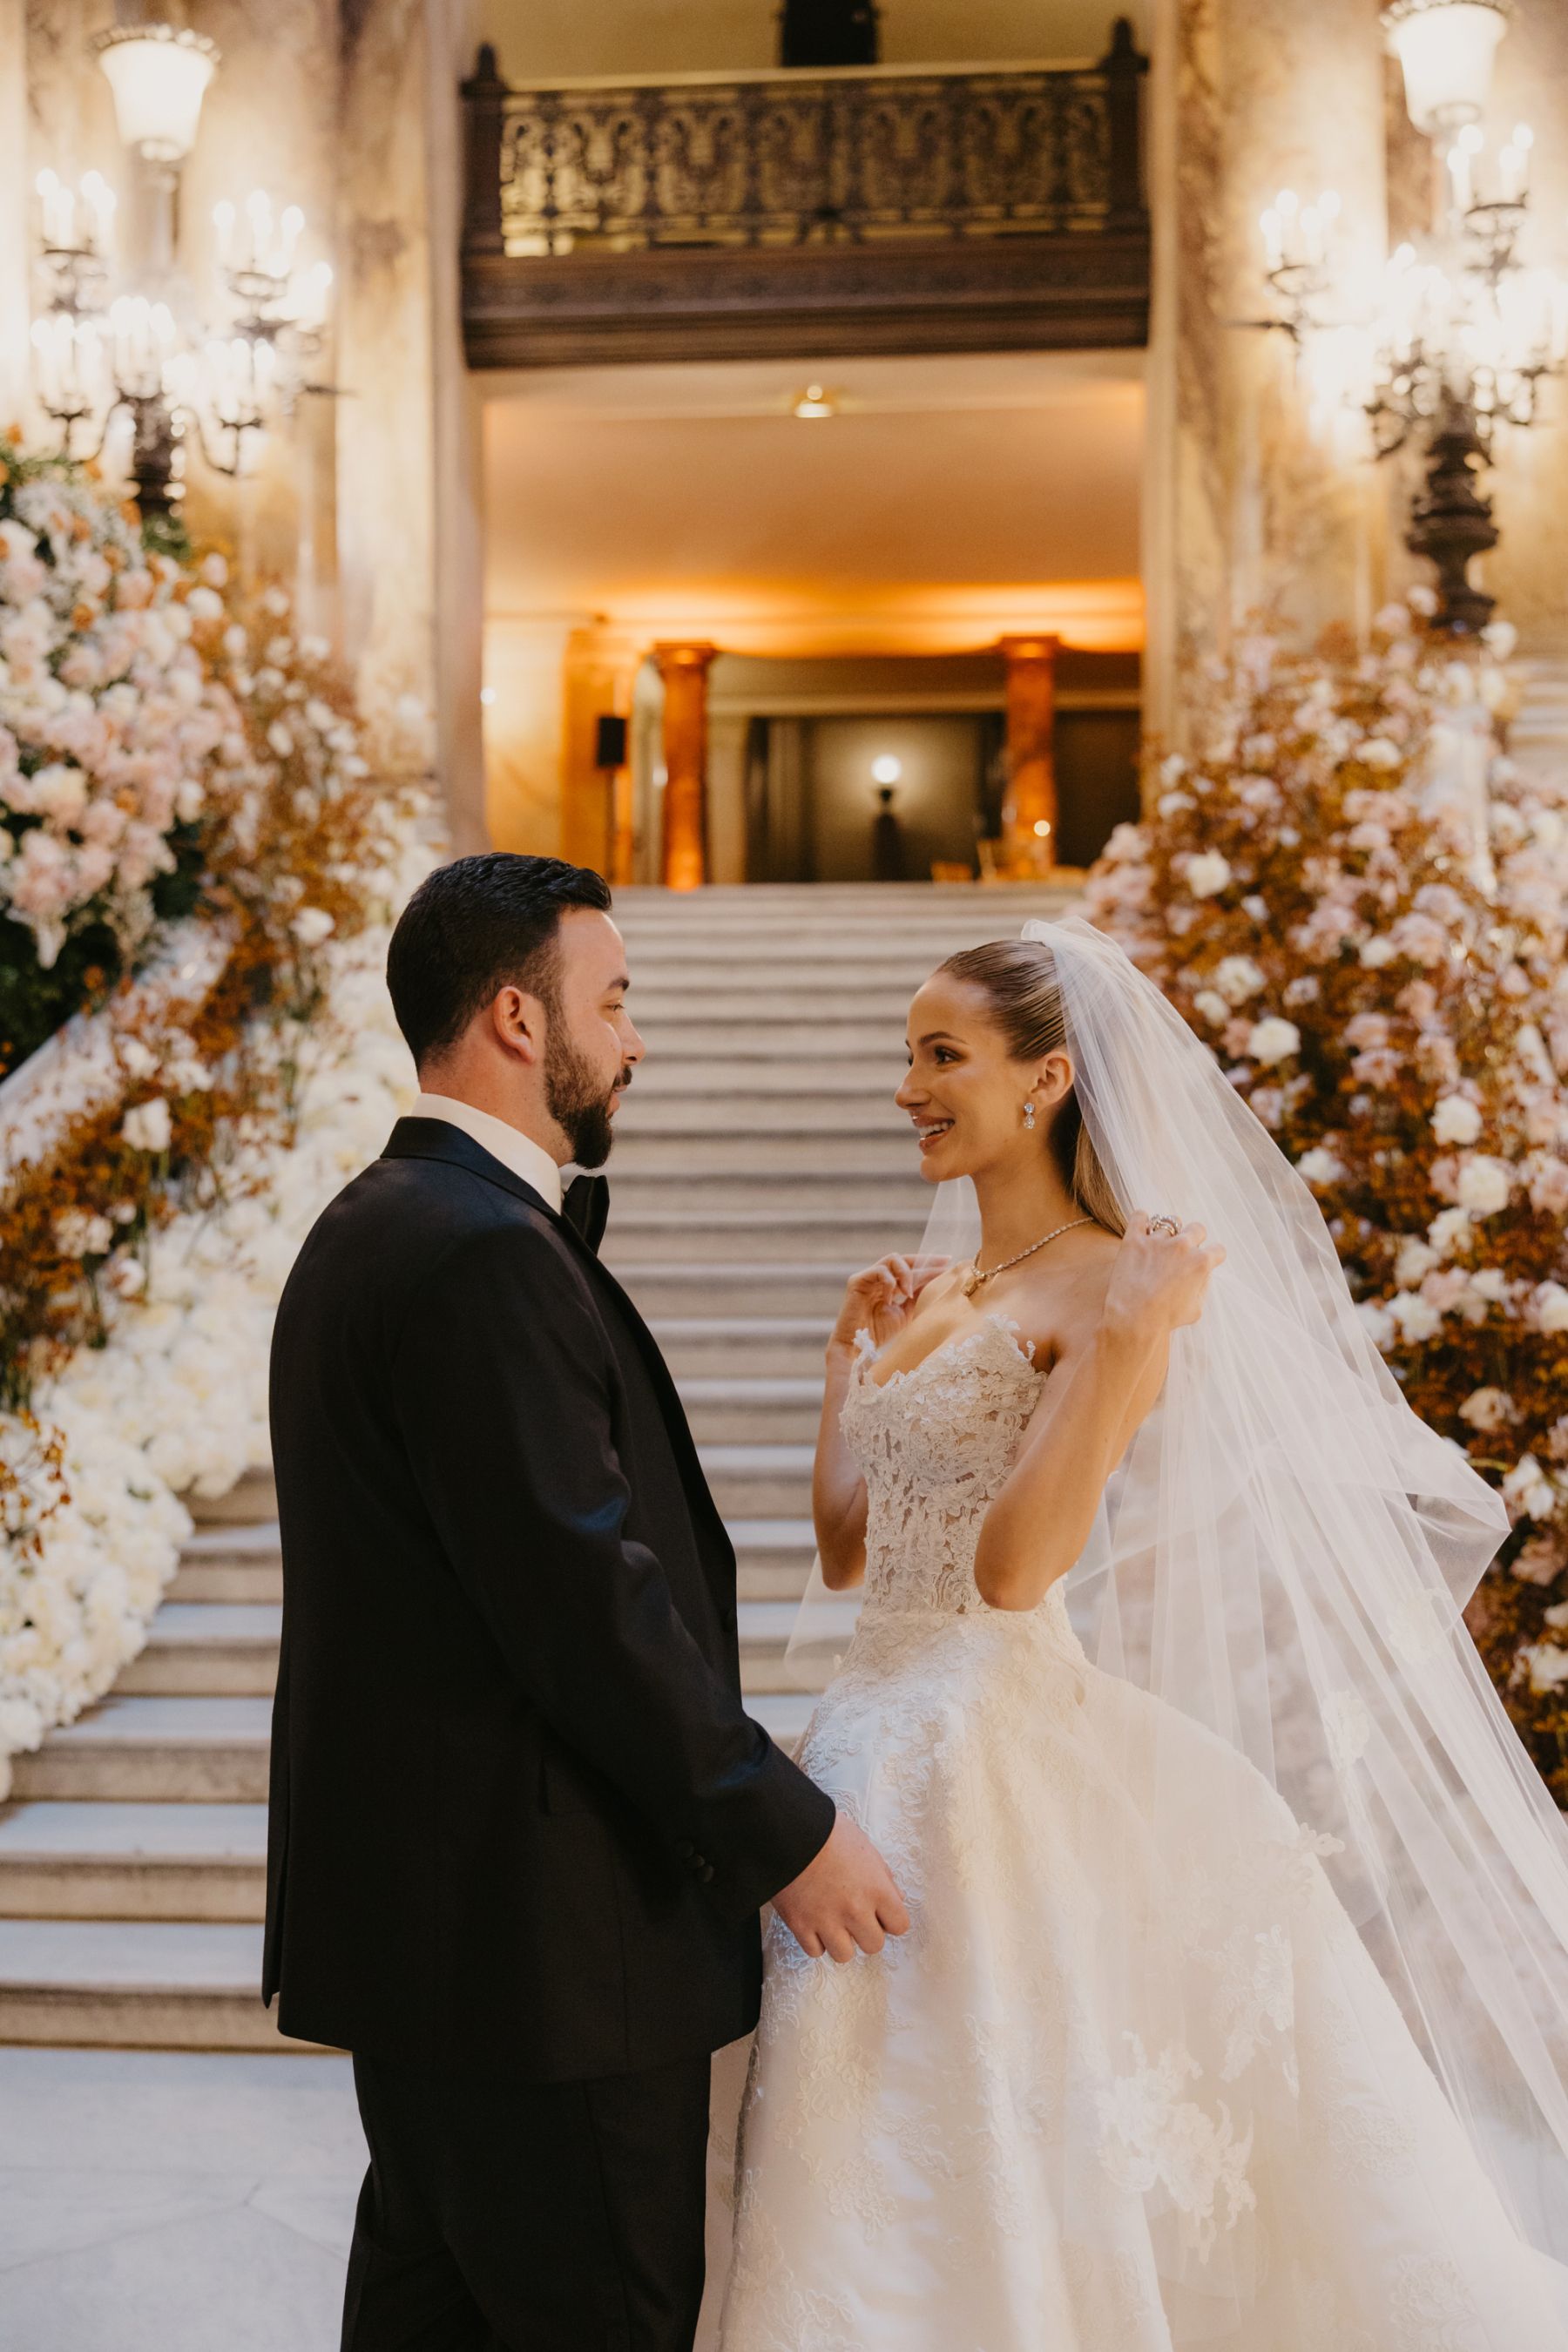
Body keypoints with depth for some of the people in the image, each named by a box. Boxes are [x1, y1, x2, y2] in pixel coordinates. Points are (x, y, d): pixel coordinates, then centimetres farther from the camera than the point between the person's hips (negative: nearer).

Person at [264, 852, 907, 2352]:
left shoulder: (369, 1228, 12)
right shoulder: (481, 1254, -21)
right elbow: (585, 1601, -23)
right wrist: (789, 1836, -16)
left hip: (408, 1894, 10)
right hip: (538, 1930, -10)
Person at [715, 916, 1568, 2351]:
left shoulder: (1112, 1285, -11)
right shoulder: (934, 1287, 13)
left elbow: (1015, 1562, -22)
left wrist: (1126, 1342, -26)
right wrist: (854, 1355, 19)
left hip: (998, 1748, -8)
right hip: (885, 1739, 8)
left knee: (1002, 2156, 2)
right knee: (880, 2166, 16)